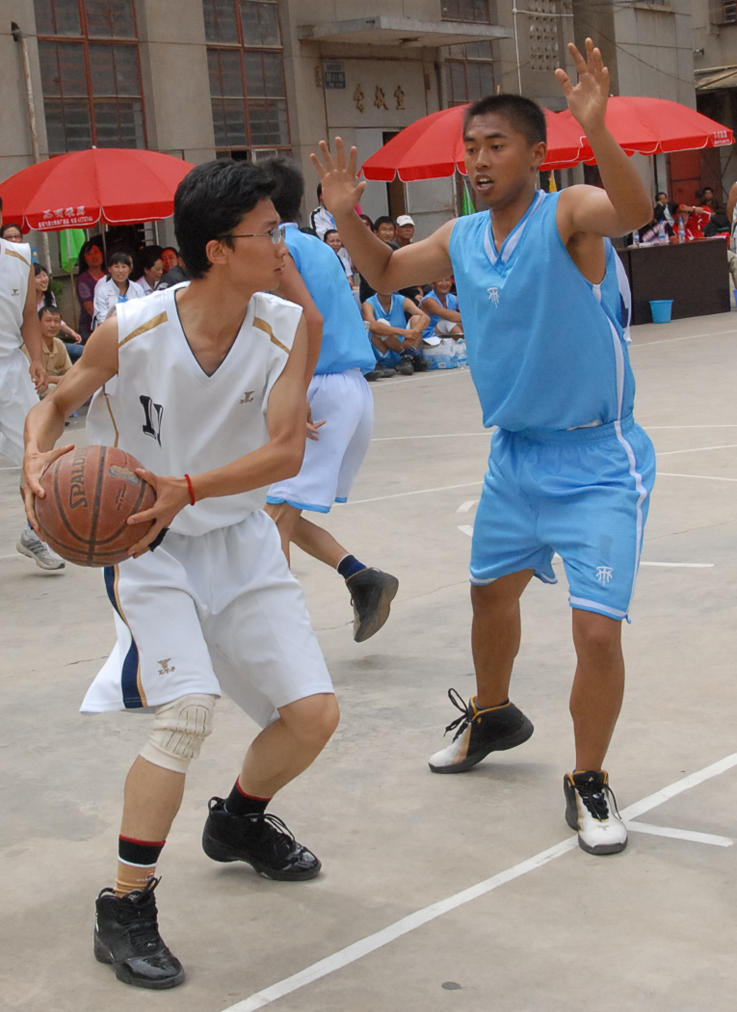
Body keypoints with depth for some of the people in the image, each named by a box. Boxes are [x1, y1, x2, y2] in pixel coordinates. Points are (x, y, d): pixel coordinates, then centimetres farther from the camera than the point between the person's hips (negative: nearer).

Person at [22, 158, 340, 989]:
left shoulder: (286, 327, -13)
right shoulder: (130, 331, -20)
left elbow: (286, 451, -20)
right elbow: (55, 403, -4)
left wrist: (189, 489, -34)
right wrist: (39, 457, -26)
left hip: (240, 537, 4)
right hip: (145, 545, -4)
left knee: (313, 714, 2)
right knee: (188, 709, -25)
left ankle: (238, 822, 35)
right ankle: (124, 912, -9)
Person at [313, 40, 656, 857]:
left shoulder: (568, 215, -18)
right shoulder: (462, 239, 2)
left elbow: (633, 211, -40)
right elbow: (385, 273, 18)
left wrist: (597, 133, -58)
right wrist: (346, 215, -1)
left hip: (596, 462, -7)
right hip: (516, 455, 7)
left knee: (597, 630, -12)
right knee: (490, 591, 22)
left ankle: (588, 784, 10)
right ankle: (491, 717, 50)